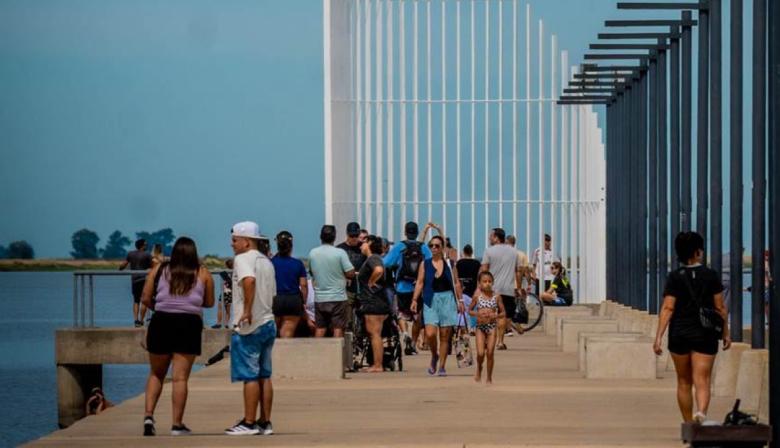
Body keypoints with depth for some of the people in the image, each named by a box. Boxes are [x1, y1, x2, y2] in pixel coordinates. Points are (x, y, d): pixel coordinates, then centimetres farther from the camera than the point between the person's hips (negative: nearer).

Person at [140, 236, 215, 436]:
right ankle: (177, 425, 0)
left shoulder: (158, 270, 7)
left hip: (161, 322, 1)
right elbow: (209, 302, 12)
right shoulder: (203, 274, 7)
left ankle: (148, 416, 1)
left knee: (156, 374, 16)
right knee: (180, 377, 0)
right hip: (189, 324, -1)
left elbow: (145, 298, 4)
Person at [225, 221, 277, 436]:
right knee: (264, 376, 10)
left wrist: (247, 310, -29)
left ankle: (249, 423, -4)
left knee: (250, 376, -5)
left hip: (249, 326, -8)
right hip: (268, 323, 8)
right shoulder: (267, 262, 17)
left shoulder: (243, 259, -10)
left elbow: (249, 280, -31)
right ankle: (265, 422, 12)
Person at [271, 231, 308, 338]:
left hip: (275, 300, 0)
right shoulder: (298, 264, -1)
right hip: (294, 300, 0)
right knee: (288, 333, 0)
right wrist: (303, 301, 10)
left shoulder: (271, 263, -4)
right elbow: (303, 285, -1)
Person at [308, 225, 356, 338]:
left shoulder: (312, 253, 0)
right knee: (338, 328, 1)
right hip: (337, 297, -4)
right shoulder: (340, 253, -12)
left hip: (319, 298, 4)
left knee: (320, 328, 10)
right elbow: (350, 273, -13)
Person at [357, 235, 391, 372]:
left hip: (373, 302, -10)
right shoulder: (373, 258, 18)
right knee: (374, 334, 13)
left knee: (375, 334, -9)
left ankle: (377, 366, -9)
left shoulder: (372, 258, -13)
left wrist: (371, 282, -19)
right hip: (372, 301, 10)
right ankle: (377, 364, 16)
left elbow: (379, 270, -34)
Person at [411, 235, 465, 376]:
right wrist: (414, 299, -6)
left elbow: (456, 283, 10)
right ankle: (434, 356, 14)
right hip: (431, 301, 0)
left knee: (445, 335, 1)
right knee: (430, 333, -15)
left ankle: (442, 366, 9)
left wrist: (460, 300, 5)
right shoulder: (425, 264, 7)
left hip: (447, 300, 0)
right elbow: (420, 282, 4)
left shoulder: (449, 264, 7)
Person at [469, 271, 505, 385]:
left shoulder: (496, 297, 1)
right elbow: (469, 310, 8)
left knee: (490, 353, -2)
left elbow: (503, 312, 6)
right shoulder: (477, 297, 1)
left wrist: (495, 316, -14)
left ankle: (489, 377, 11)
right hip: (480, 326, 0)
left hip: (492, 326, 0)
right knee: (480, 353, -8)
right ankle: (479, 370, 23)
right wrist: (477, 314, -12)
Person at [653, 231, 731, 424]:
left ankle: (688, 426, 21)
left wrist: (658, 337, -9)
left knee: (684, 382, 14)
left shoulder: (675, 277, -3)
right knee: (702, 380, -5)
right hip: (705, 335, -1)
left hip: (679, 335, 1)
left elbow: (667, 308, -9)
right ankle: (701, 411, -33)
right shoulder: (711, 276, -1)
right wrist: (726, 333, 10)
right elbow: (720, 308, 0)